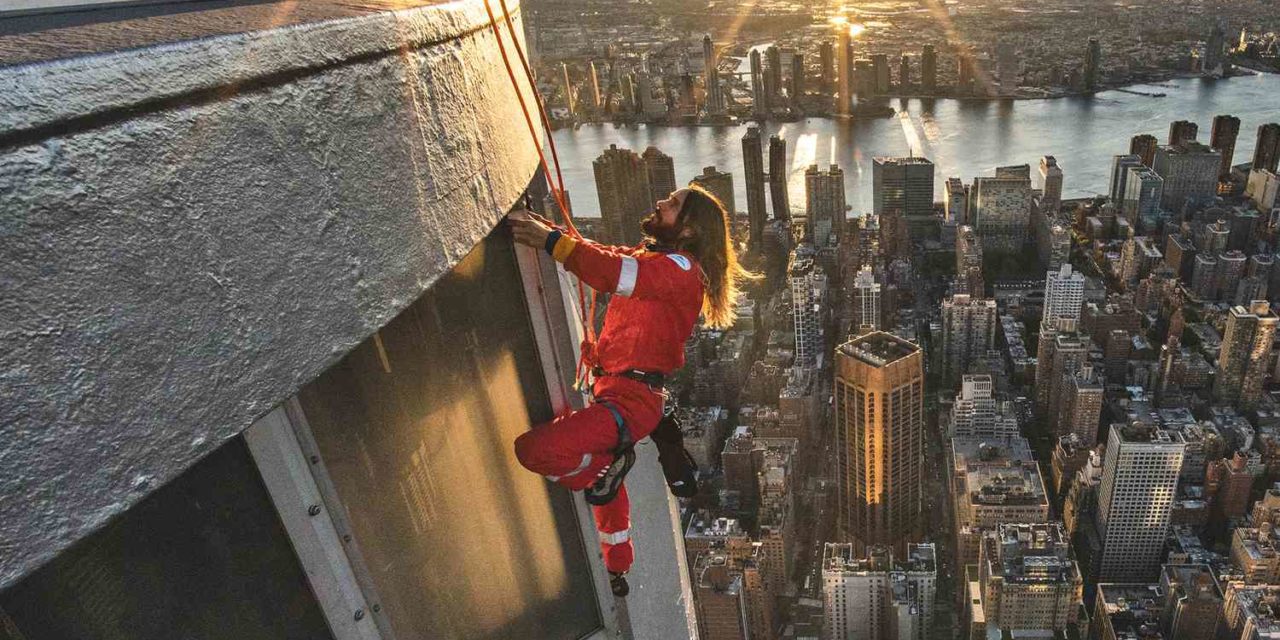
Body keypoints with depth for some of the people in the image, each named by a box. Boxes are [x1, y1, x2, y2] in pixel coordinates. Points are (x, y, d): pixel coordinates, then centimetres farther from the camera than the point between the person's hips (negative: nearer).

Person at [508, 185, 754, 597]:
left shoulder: (680, 269, -16)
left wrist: (550, 241, -30)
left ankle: (606, 466, 0)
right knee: (608, 491, 29)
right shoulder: (647, 257, 15)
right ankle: (616, 574, 50)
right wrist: (552, 232, -5)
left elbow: (613, 272, -30)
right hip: (611, 392, 10)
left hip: (631, 402, -10)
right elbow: (607, 257, 11)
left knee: (533, 449, -26)